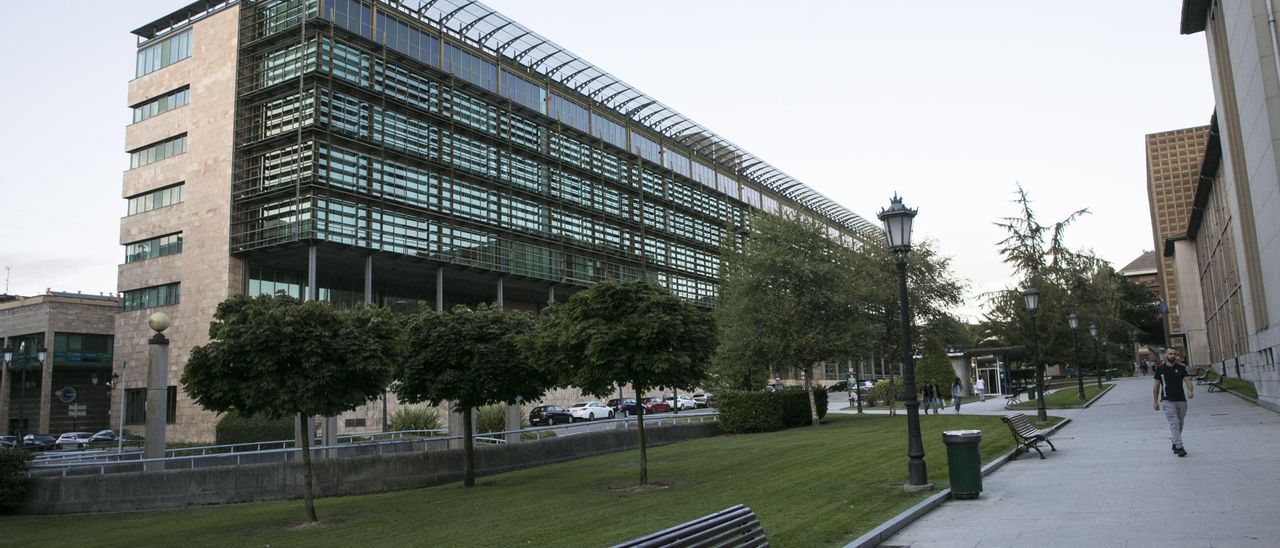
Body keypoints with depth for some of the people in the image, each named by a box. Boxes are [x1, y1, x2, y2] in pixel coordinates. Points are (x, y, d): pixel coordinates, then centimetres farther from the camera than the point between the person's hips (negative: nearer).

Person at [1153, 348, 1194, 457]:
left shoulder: (1181, 368, 5)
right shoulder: (1160, 369, 2)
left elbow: (1187, 380, -5)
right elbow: (1156, 386, 8)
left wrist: (1190, 391, -26)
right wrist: (1156, 402, 8)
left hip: (1181, 400, 3)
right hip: (1167, 401, -3)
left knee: (1180, 424, 13)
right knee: (1174, 423, -13)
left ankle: (1175, 444, 29)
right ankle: (1179, 447, -17)